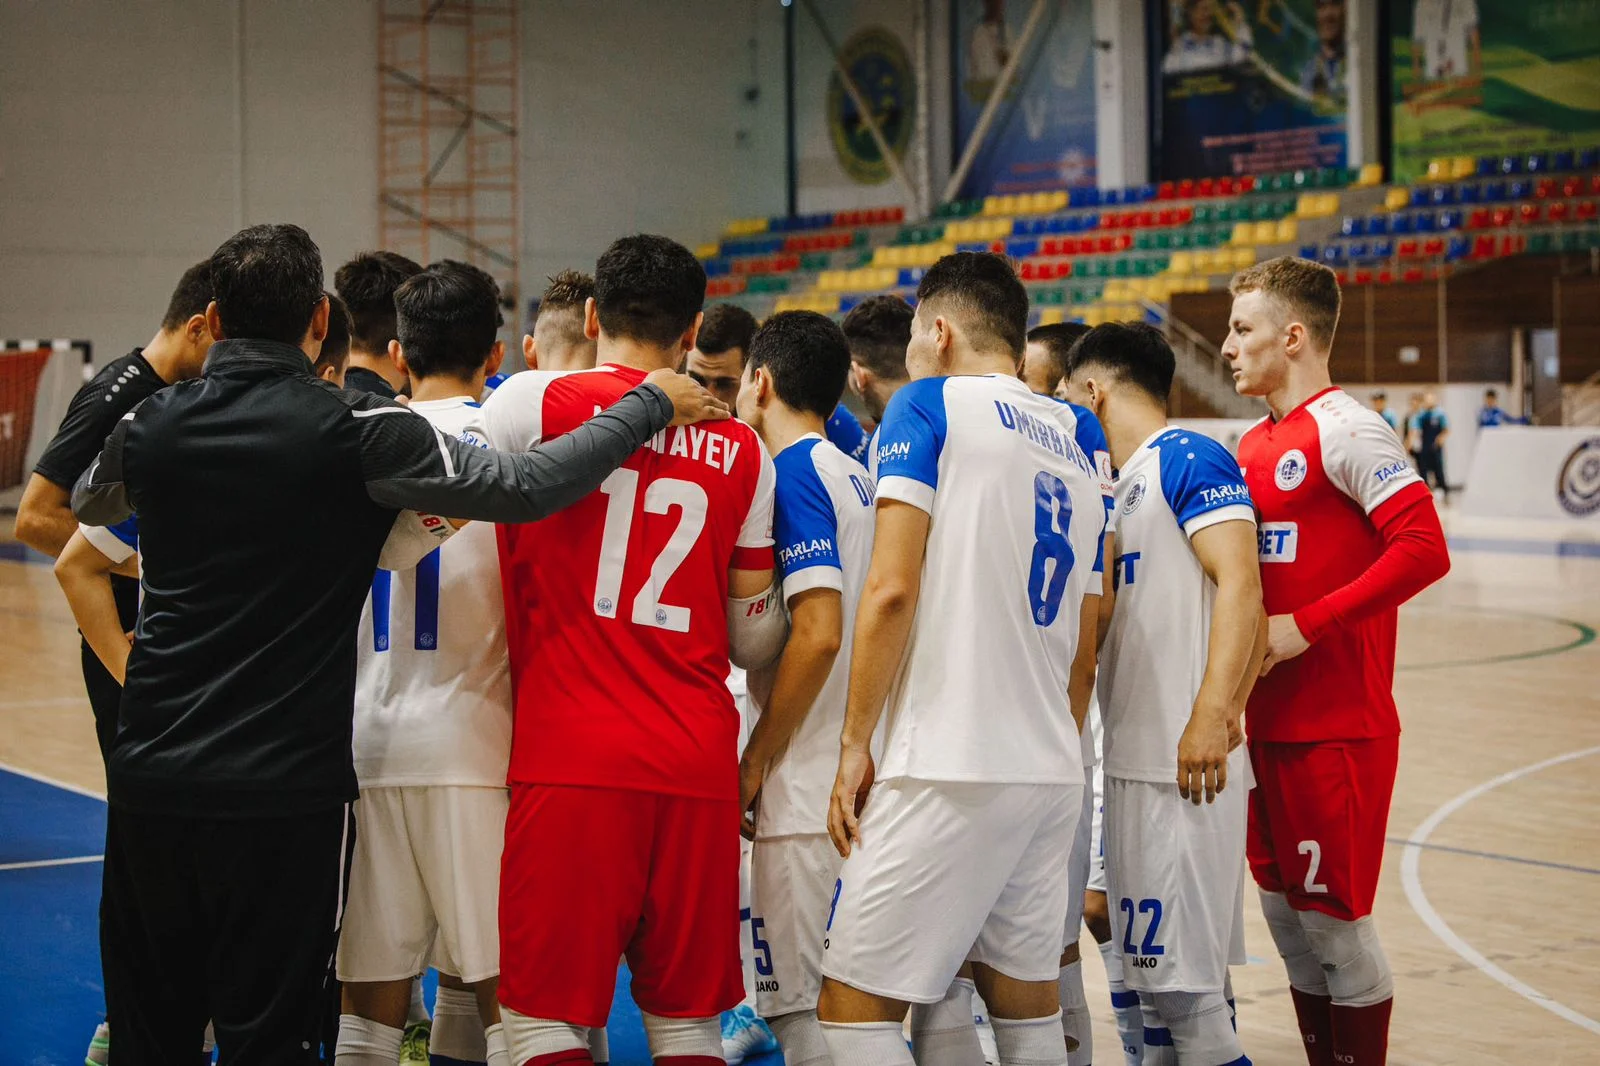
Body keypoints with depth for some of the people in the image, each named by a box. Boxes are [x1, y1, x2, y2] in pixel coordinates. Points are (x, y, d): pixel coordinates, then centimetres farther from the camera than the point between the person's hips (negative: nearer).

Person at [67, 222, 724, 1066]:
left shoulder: (152, 424, 3)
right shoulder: (355, 431, -11)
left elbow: (85, 504, 25)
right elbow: (526, 487, -15)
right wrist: (650, 405, -4)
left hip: (152, 776, 4)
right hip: (286, 785, -4)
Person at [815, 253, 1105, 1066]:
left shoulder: (928, 405, -1)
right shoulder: (1072, 447, 19)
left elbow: (892, 589, -13)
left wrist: (856, 740, -8)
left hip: (948, 769, -8)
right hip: (1050, 771, 8)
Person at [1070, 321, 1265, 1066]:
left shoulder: (1190, 459, -7)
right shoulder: (1123, 486, 20)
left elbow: (1240, 587, -18)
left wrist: (1211, 718, -25)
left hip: (1186, 762, -9)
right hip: (1131, 759, 9)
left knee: (1182, 980, -10)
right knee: (1152, 975, 12)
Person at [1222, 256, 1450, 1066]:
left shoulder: (1344, 431, -13)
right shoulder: (1254, 444, 13)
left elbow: (1424, 550, -22)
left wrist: (1306, 626, -22)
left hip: (1337, 728, -8)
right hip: (1269, 723, 8)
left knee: (1335, 922, -1)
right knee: (1284, 912, 13)